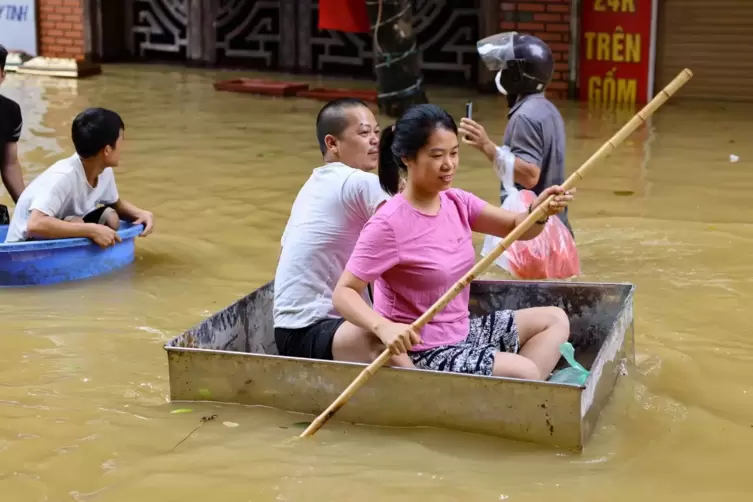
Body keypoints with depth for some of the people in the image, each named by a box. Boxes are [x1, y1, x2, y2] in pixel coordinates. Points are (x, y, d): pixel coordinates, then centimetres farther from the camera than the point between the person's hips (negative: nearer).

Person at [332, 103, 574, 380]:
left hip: (461, 332, 9)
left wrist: (539, 212, -24)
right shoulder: (388, 225, -22)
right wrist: (383, 327, -41)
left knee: (555, 320, 12)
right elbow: (343, 292, -23)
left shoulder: (457, 202, 1)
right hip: (421, 352, -9)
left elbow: (517, 228, -1)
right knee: (524, 372, -22)